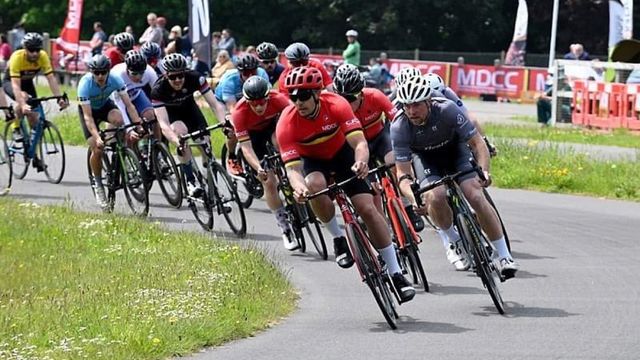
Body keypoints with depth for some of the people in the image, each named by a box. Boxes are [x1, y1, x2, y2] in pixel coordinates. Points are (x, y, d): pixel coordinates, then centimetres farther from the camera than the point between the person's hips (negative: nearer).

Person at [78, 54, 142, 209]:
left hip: (105, 105, 2)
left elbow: (129, 105, -28)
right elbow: (88, 116, -36)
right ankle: (98, 184, 6)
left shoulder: (115, 80, -28)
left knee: (118, 119, -34)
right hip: (88, 109, -2)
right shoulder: (85, 84, -35)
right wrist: (97, 138, -47)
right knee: (97, 149, -15)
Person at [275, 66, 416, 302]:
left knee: (368, 209, -11)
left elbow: (360, 142, -36)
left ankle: (396, 274, -3)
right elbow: (292, 167, -34)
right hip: (311, 159, 0)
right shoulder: (287, 123, -30)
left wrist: (361, 162, -60)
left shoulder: (336, 105, -31)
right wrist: (299, 187, -57)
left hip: (342, 152, 0)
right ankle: (338, 238, -10)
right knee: (315, 185, -36)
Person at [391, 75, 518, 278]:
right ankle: (452, 240, 1)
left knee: (476, 196, -21)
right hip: (425, 157, 0)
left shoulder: (447, 109, -33)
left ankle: (504, 255, -11)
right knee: (435, 197, -29)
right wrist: (414, 198, -49)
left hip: (455, 149, 0)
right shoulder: (399, 128, -31)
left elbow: (477, 142, -27)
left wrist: (484, 171, -45)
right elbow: (403, 173, -29)